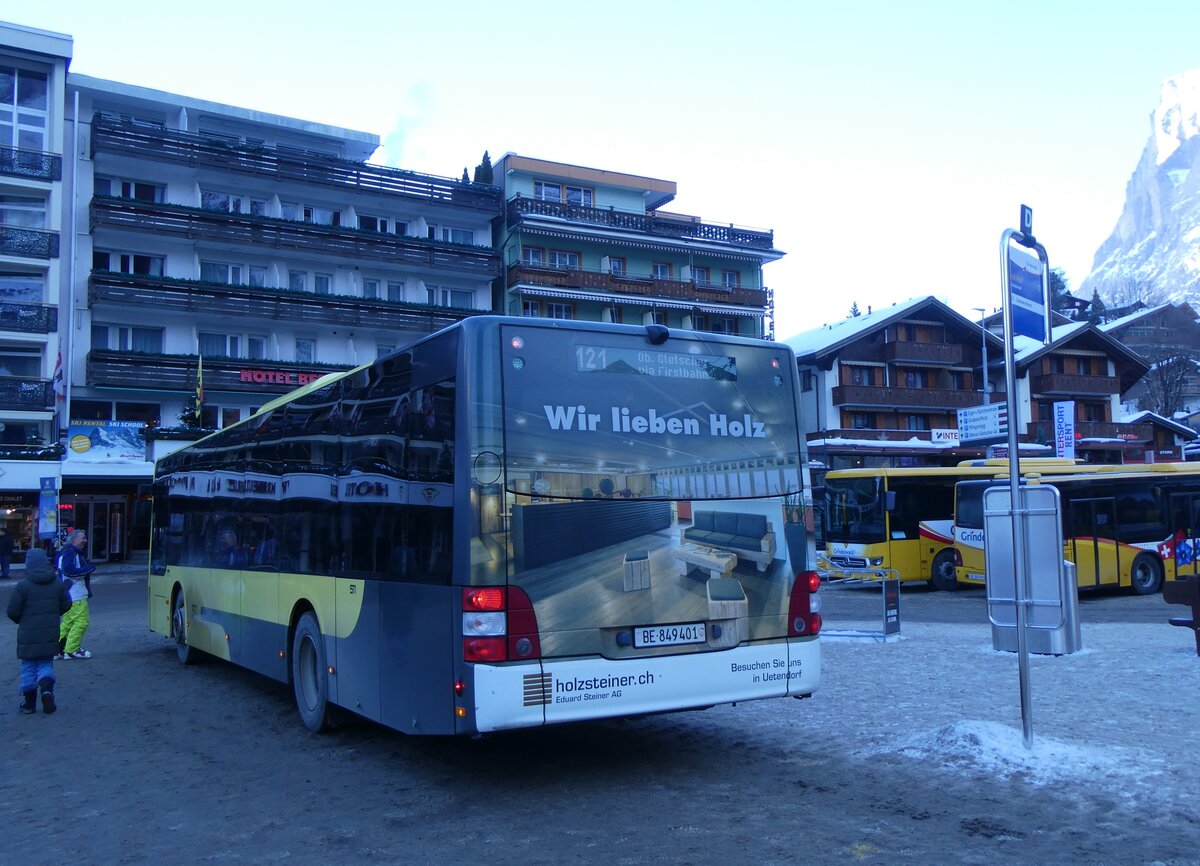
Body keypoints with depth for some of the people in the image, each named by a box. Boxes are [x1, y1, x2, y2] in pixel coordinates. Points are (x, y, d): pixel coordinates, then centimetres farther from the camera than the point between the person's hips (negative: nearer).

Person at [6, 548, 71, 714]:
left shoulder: (23, 585, -13)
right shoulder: (58, 583, -1)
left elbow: (12, 611, -11)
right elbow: (66, 605, 6)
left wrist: (21, 620, 9)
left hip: (28, 634, -3)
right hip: (50, 634, 3)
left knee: (28, 666, 10)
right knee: (46, 664, 15)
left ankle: (29, 702, 14)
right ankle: (47, 689, -10)